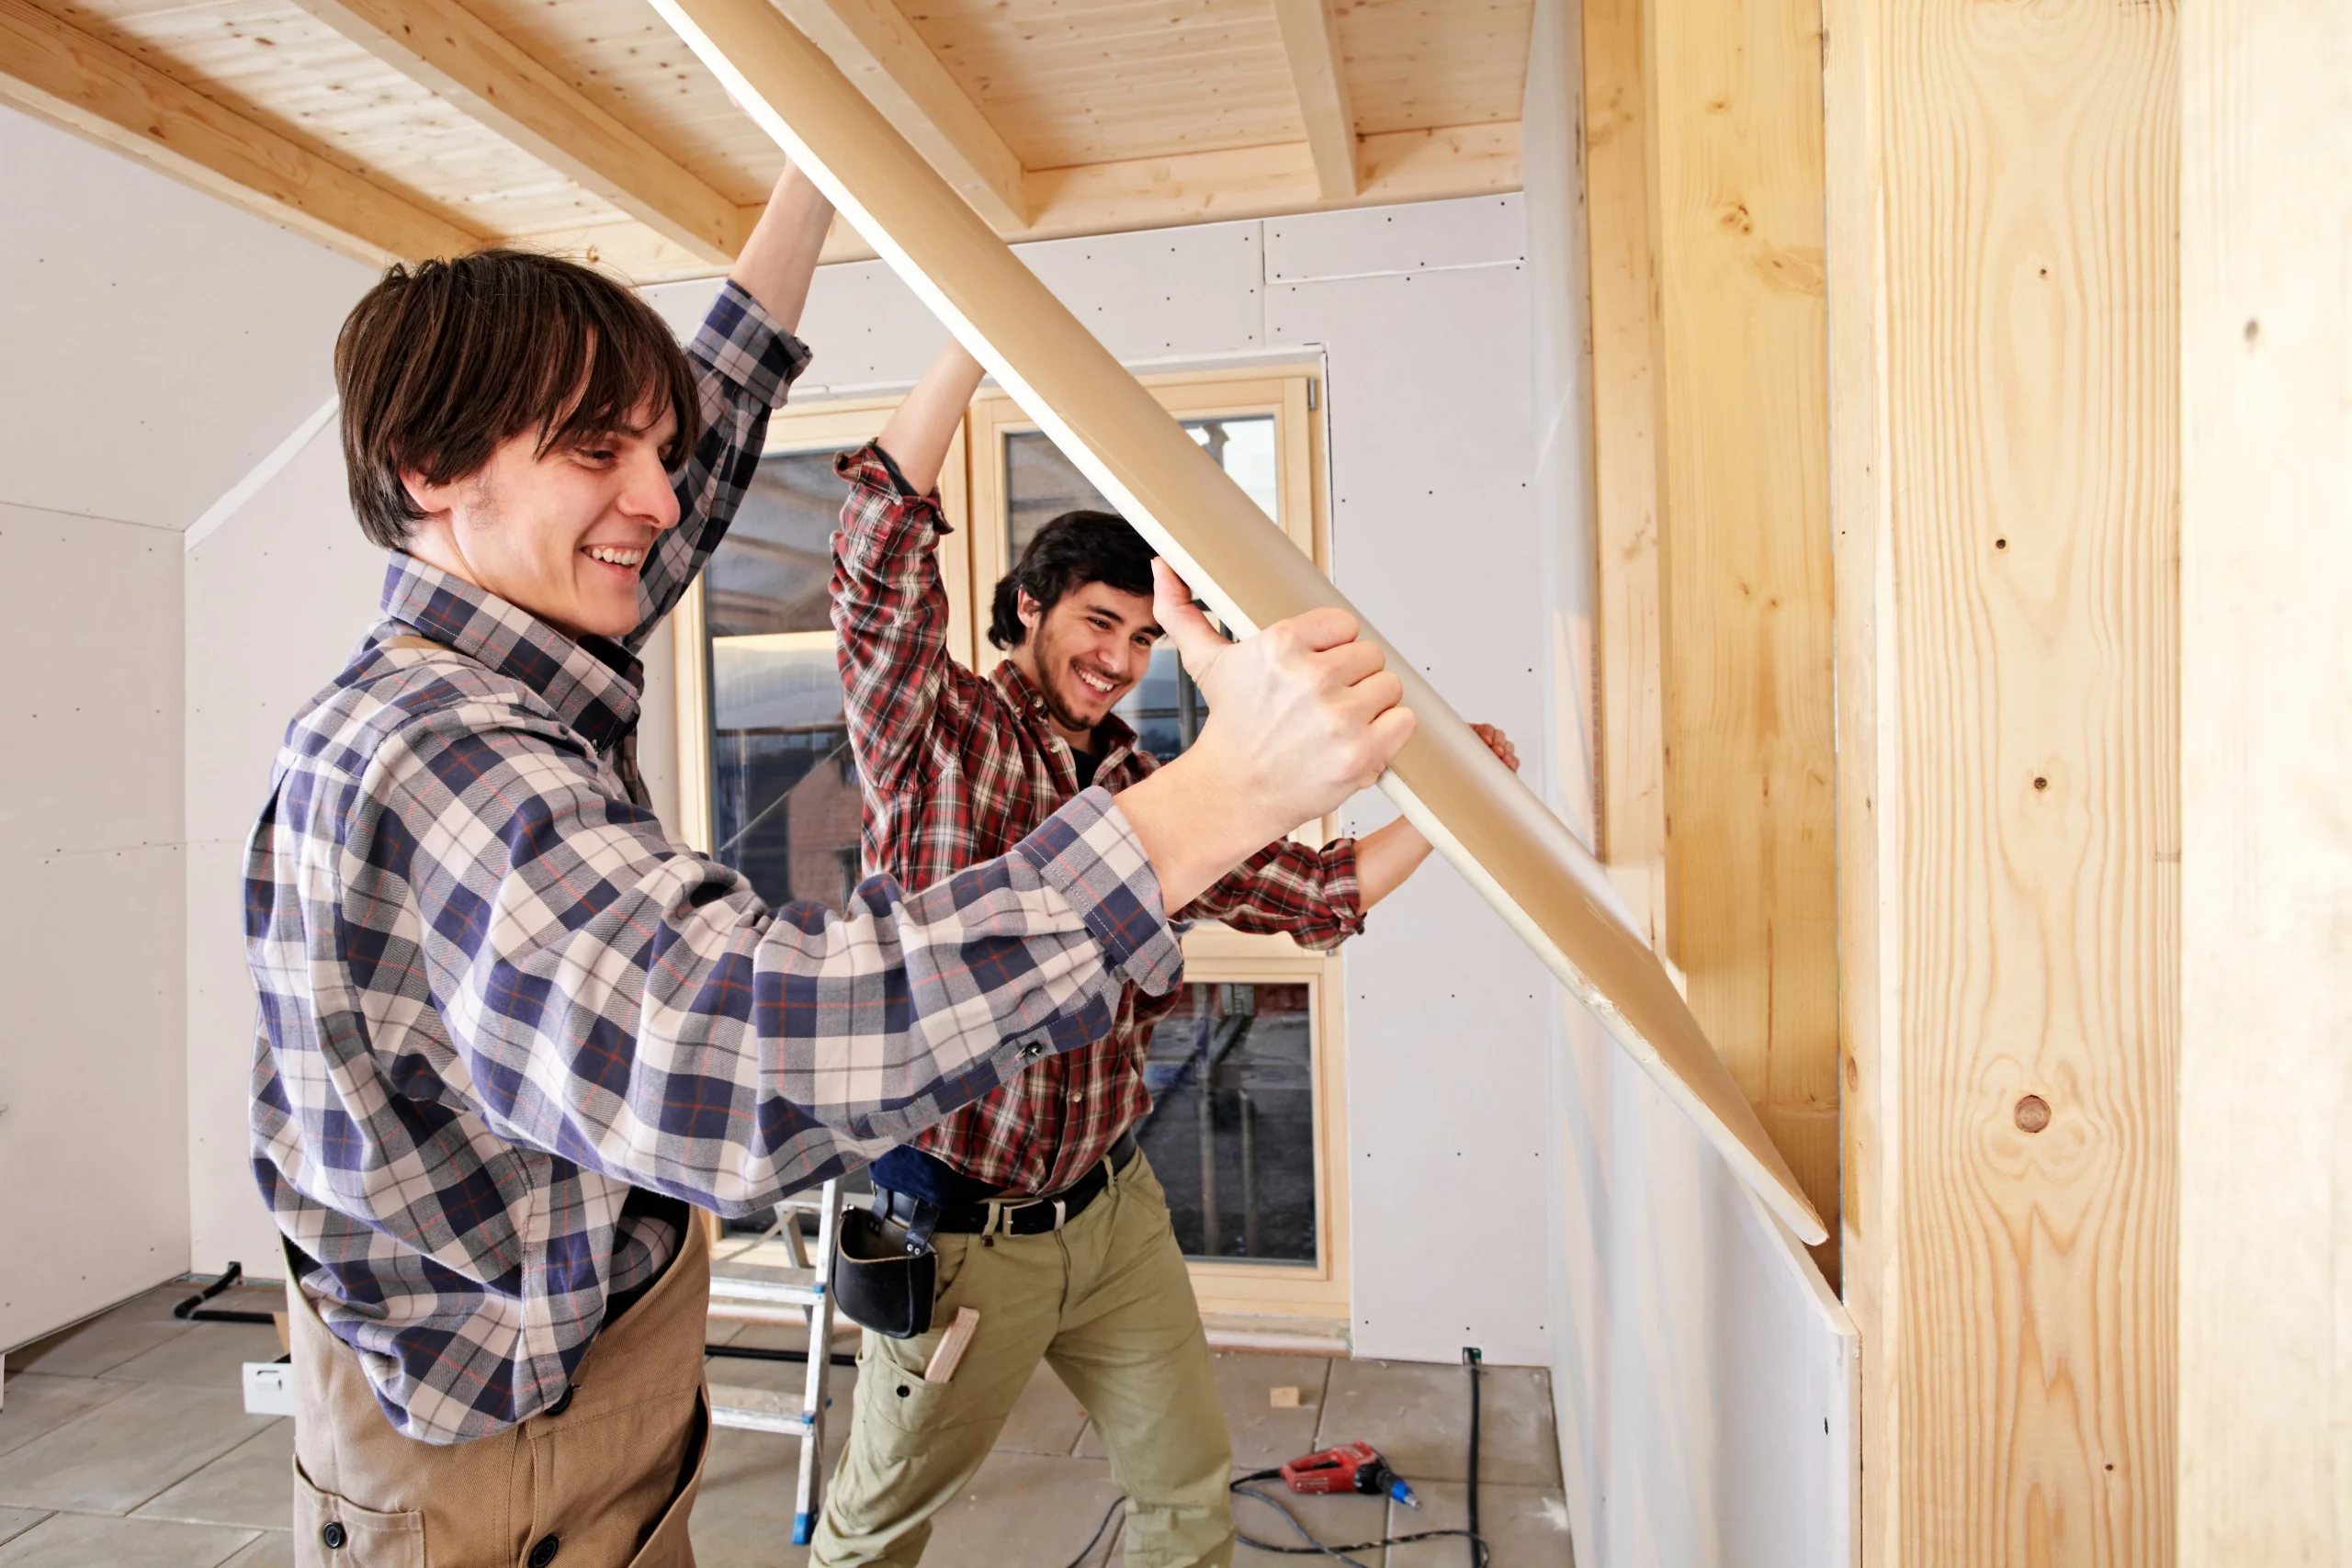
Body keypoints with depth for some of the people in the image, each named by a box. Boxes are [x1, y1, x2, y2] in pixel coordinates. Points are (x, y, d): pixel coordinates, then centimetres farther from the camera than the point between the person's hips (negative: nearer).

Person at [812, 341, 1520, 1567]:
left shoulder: (1147, 797, 3)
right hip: (955, 1225, -4)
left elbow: (1315, 889, 7)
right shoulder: (937, 737, -11)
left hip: (1115, 1210, 5)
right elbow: (883, 539, -25)